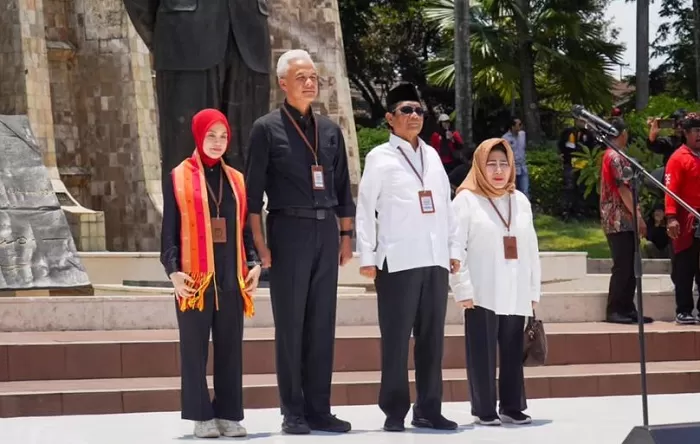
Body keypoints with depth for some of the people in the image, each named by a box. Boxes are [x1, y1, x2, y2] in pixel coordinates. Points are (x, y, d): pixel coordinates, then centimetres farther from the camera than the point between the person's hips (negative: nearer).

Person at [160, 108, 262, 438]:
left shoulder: (236, 180, 14)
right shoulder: (179, 179, 2)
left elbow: (245, 228, 15)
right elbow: (169, 231, 0)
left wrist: (254, 264, 2)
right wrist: (173, 270, -11)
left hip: (231, 280, 4)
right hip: (194, 280, -4)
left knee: (230, 349, 4)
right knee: (195, 349, 0)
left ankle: (229, 415, 10)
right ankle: (202, 417, 5)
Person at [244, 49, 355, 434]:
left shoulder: (330, 131, 14)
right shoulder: (267, 129, 0)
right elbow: (253, 189, -3)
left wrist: (346, 235, 10)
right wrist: (259, 242, -9)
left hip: (326, 231, 4)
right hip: (289, 230, -4)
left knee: (322, 324, 5)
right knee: (290, 323, -1)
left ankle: (319, 409, 10)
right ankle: (293, 412, 4)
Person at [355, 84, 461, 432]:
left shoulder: (432, 156, 17)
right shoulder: (380, 157, 2)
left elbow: (445, 205, 17)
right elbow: (365, 209, -2)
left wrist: (453, 250, 12)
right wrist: (367, 256, -9)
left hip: (435, 260, 5)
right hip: (398, 260, -5)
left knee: (432, 338, 7)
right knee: (396, 339, -3)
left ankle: (428, 410, 13)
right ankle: (395, 412, 3)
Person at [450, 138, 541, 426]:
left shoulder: (520, 201, 15)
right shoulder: (466, 200, -1)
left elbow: (531, 248, 14)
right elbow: (456, 248, -8)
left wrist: (534, 290, 9)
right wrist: (463, 289, -14)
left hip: (516, 294, 5)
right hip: (482, 294, -4)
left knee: (513, 352, 7)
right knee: (483, 352, -2)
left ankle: (513, 407, 16)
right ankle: (484, 410, 5)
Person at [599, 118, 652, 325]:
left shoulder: (613, 155, 20)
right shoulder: (615, 157, -12)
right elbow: (622, 188, -18)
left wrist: (637, 215, 20)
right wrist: (638, 216, -18)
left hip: (626, 221, 10)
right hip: (619, 221, -10)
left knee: (630, 267, 10)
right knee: (623, 267, -8)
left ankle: (627, 309, 12)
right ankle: (614, 311, -5)